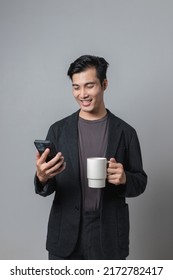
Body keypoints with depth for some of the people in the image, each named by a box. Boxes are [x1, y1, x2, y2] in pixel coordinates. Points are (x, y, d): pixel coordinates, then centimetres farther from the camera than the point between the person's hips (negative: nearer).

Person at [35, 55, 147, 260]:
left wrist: (124, 178, -18)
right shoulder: (58, 130, 1)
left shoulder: (125, 132, -1)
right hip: (65, 234, 1)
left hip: (108, 235, 0)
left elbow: (140, 181, 5)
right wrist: (42, 177, -22)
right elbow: (47, 188, 1)